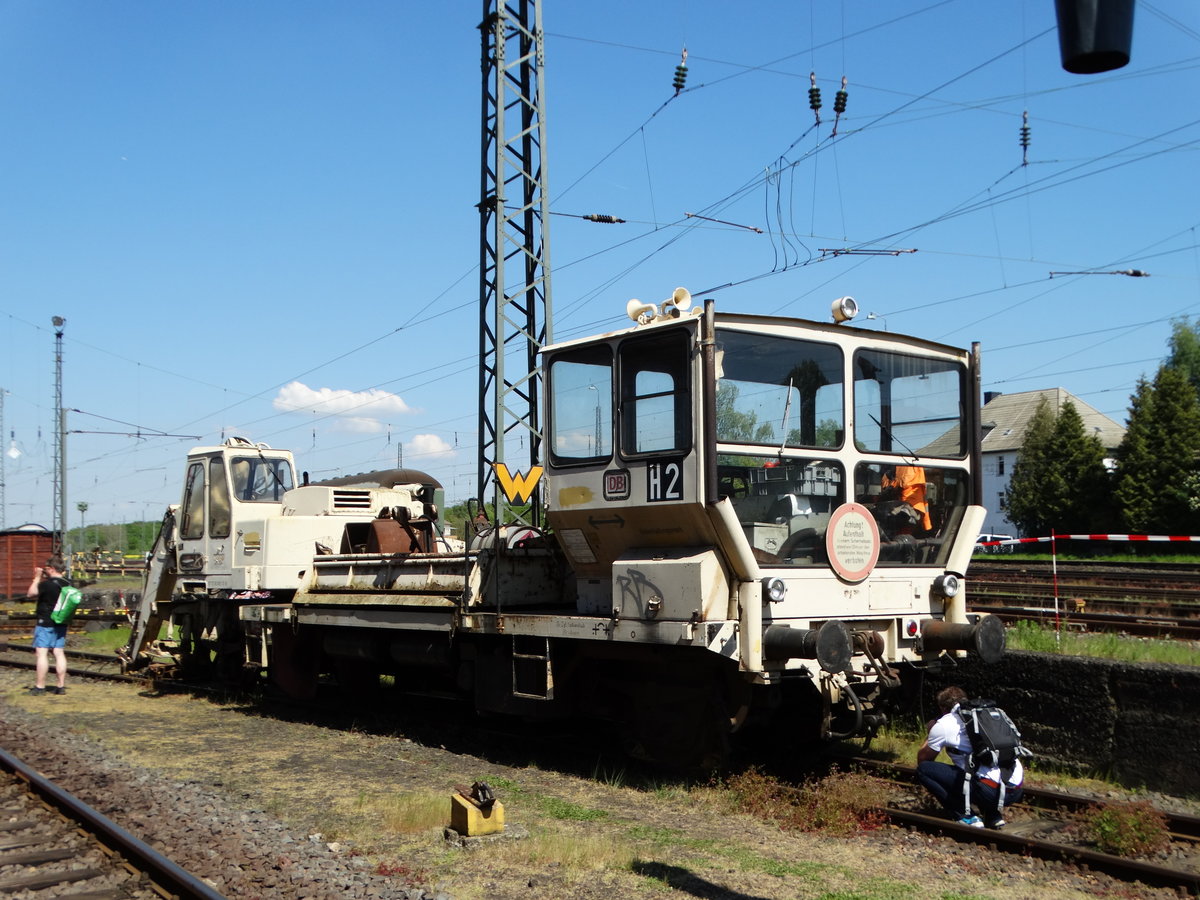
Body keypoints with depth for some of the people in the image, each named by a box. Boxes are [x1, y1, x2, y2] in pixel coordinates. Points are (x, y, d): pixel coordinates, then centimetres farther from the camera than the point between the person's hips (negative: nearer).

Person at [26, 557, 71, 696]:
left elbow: (30, 593, -9)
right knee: (59, 653, 7)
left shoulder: (47, 584, -17)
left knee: (42, 653, -3)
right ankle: (61, 686, 8)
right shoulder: (68, 584, 7)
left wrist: (37, 578, -1)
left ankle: (40, 687, -3)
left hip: (45, 623, -7)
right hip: (61, 624, 7)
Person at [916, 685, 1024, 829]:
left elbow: (922, 759, 17)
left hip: (991, 790, -7)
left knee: (923, 769, 3)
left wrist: (931, 733, 32)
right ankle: (994, 815, 18)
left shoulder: (944, 724, 4)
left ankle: (967, 817, -1)